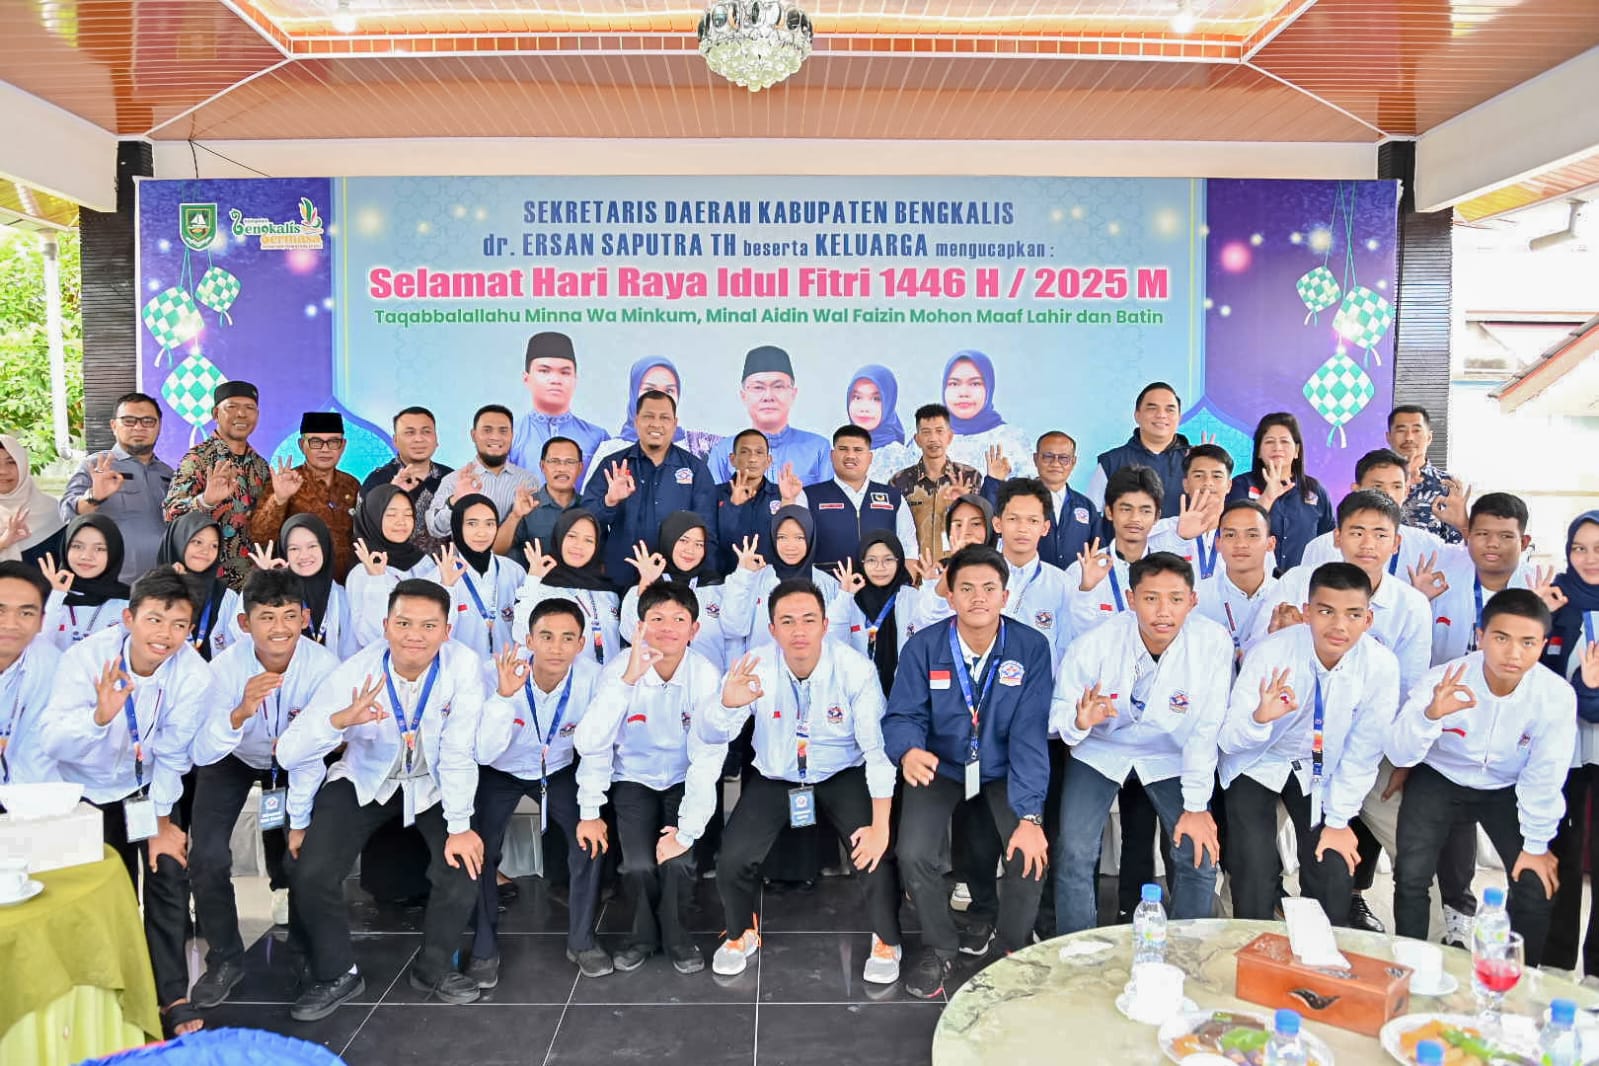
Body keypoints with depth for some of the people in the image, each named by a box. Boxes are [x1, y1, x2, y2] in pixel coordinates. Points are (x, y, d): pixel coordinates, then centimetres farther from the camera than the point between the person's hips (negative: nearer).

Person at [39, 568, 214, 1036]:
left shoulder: (194, 674, -23)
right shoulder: (87, 657, -25)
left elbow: (171, 756, -14)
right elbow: (51, 742, -32)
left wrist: (161, 821, -11)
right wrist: (100, 715, -50)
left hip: (148, 787, 1)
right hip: (86, 790, -1)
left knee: (170, 870, -9)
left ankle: (173, 997, 5)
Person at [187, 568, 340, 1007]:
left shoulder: (322, 665, -30)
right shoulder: (226, 666, -30)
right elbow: (202, 753, -35)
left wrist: (301, 822, -25)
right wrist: (240, 713, -52)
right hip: (233, 759, 0)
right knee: (207, 857, -14)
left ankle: (284, 884, 31)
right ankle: (224, 959, 9)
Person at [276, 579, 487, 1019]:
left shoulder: (463, 666, -26)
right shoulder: (355, 673, -25)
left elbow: (458, 752, -22)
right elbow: (290, 753, -27)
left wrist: (459, 827, -20)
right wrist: (339, 720, -45)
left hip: (434, 785, 0)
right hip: (364, 782, 0)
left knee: (463, 868, -18)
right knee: (310, 873, -14)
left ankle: (432, 968, 11)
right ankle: (337, 975, 13)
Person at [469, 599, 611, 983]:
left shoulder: (592, 678, -25)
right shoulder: (502, 674, -29)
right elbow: (484, 753, -34)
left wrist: (592, 813, -16)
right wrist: (503, 695, -46)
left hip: (560, 771, 1)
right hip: (501, 772, -1)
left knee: (592, 838, -17)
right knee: (478, 848, -18)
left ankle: (581, 941, 4)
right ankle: (484, 947, 6)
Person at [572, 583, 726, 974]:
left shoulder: (706, 676, -19)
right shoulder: (619, 669, -18)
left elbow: (707, 757, -20)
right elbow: (590, 744, -30)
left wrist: (688, 830, -26)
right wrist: (627, 680, -42)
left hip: (684, 781, 0)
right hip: (633, 780, 0)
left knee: (676, 861, -20)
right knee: (638, 865, -19)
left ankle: (676, 937, 12)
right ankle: (644, 933, 15)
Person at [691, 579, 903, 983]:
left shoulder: (855, 669, -21)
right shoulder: (755, 670, -17)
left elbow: (878, 747, -20)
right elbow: (712, 737, -21)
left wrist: (881, 826, -24)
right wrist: (727, 704, -45)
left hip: (842, 776, -1)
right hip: (774, 778, 1)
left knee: (876, 854, -21)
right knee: (733, 859, -16)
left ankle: (886, 941, 12)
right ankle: (740, 934, 19)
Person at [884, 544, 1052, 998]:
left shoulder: (1031, 648, -14)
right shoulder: (923, 646, -13)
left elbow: (1029, 735, -18)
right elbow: (902, 716, -11)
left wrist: (1030, 816, -26)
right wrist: (908, 751, -37)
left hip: (1003, 770, 0)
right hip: (940, 767, 0)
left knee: (1032, 854, -21)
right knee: (914, 854, -21)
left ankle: (1016, 946, 13)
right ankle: (939, 947, 11)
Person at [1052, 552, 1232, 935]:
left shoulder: (1213, 643, -22)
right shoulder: (1093, 645, -23)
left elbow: (1206, 729, -14)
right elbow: (1058, 716, -12)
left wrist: (1196, 806, -12)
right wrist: (1080, 721, -36)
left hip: (1171, 757, 1)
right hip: (1100, 751, -1)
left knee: (1200, 855, -8)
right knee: (1074, 854, -13)